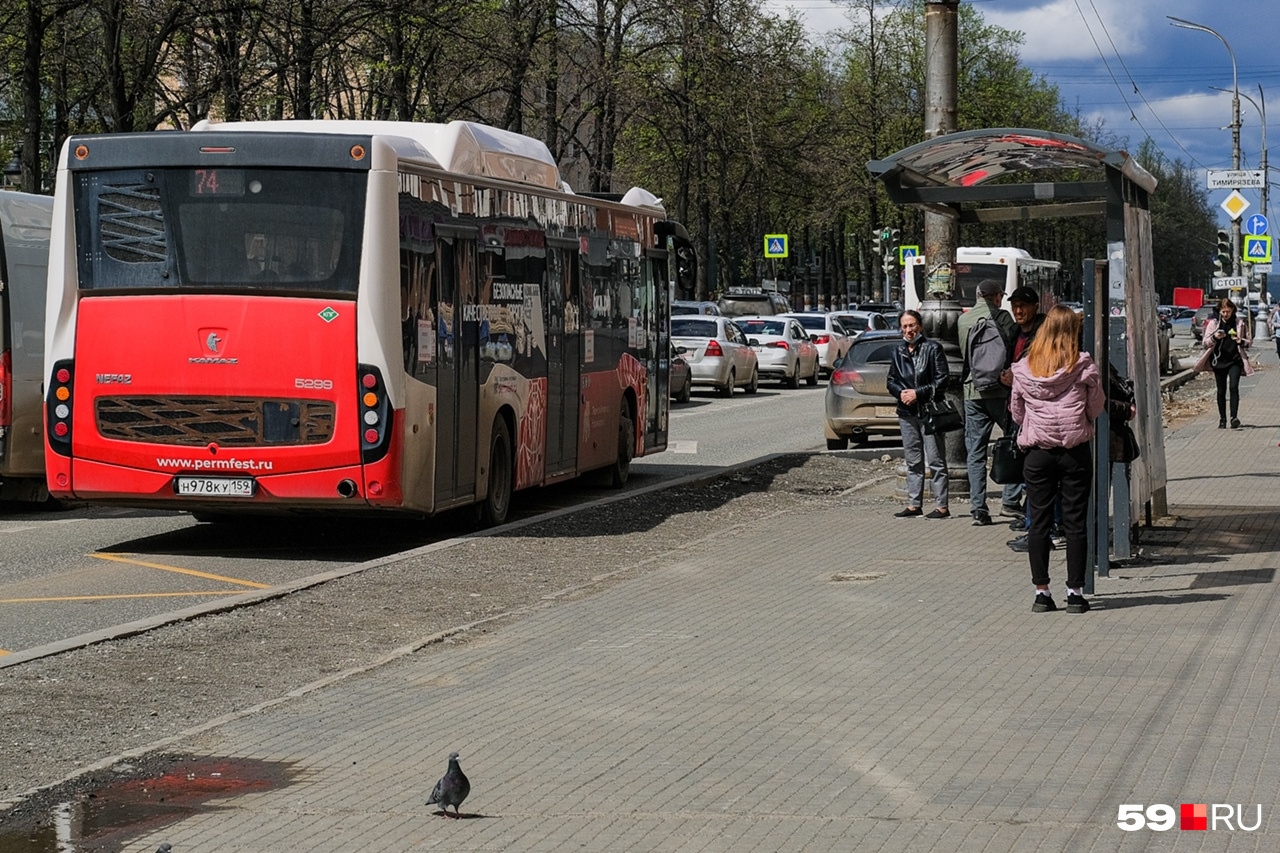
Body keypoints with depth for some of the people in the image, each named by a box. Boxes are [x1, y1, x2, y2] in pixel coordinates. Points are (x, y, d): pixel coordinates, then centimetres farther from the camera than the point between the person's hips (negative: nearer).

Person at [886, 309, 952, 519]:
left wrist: (918, 393, -13)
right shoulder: (898, 352, 12)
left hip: (929, 411, -5)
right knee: (913, 461, 11)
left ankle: (941, 506, -3)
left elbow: (942, 380, -7)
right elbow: (891, 380, 17)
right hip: (907, 413, 6)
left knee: (935, 460, -4)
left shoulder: (933, 348, -4)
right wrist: (901, 392, -5)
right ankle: (914, 504, 17)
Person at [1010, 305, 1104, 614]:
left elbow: (1017, 412, 9)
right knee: (1075, 522, 5)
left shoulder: (1023, 369, -1)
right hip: (1075, 450, -1)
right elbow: (1096, 408, 0)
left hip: (1037, 452, 1)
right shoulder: (1084, 366, -7)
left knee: (1038, 521, 8)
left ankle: (1041, 591, 8)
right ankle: (1075, 592, 6)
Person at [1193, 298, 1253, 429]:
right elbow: (1205, 342, 4)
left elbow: (1248, 341, 11)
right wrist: (1214, 337, -16)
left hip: (1235, 360, -1)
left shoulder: (1240, 323, 3)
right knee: (1221, 391, 6)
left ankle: (1234, 417, -22)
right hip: (1219, 360, 1)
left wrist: (1241, 341, -11)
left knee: (1234, 387, -17)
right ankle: (1222, 420, 14)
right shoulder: (1214, 323, 3)